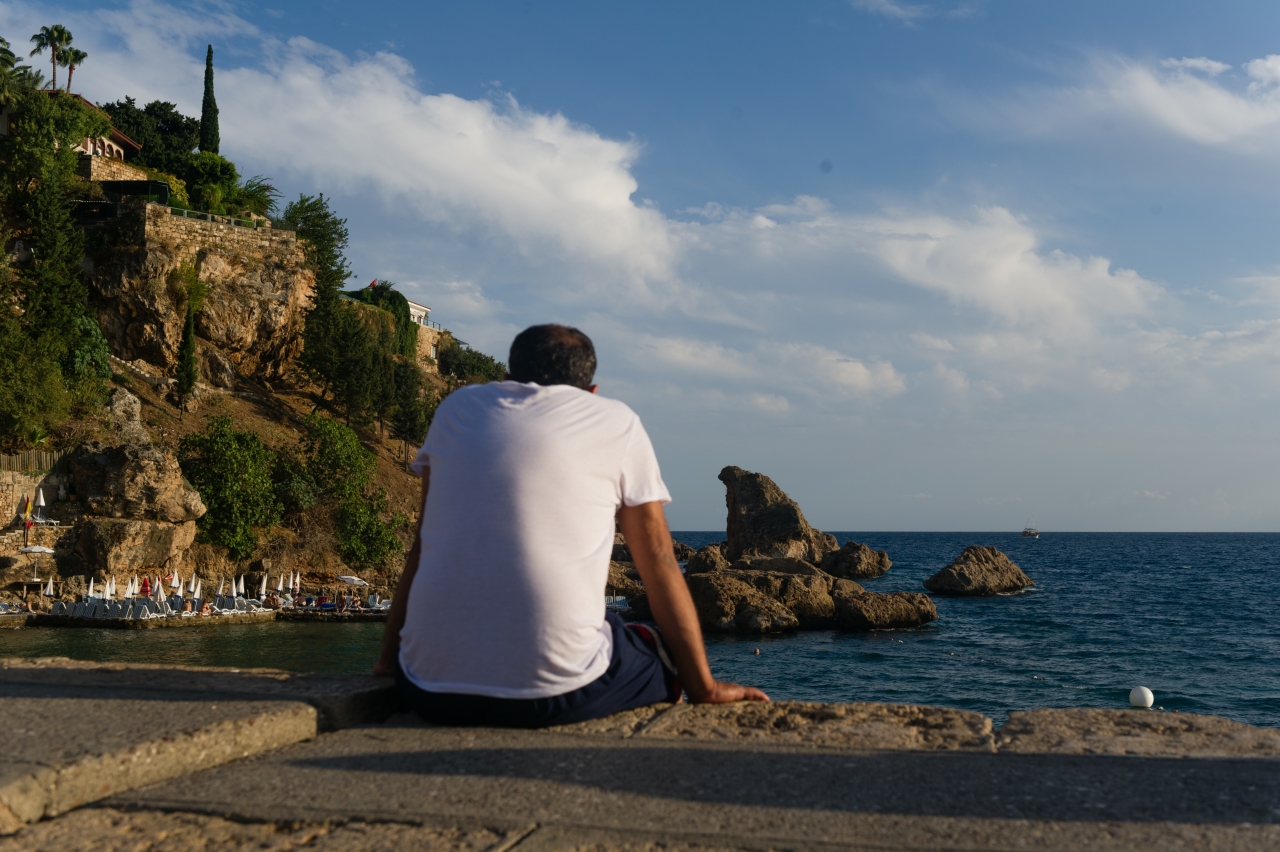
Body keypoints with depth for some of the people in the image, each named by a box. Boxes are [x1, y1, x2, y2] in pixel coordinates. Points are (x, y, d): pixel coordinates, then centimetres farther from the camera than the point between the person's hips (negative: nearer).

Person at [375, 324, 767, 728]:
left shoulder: (458, 407, 16)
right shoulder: (618, 423, 9)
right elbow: (660, 567, 11)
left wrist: (390, 654, 29)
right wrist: (704, 688, 17)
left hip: (431, 692, 3)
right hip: (556, 693, -3)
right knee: (670, 653, 23)